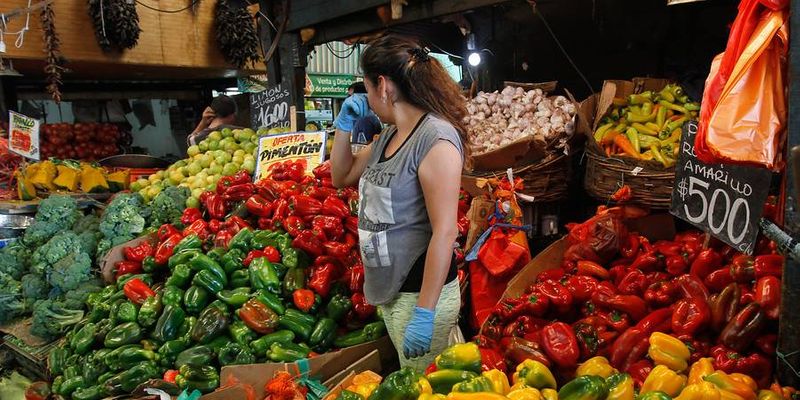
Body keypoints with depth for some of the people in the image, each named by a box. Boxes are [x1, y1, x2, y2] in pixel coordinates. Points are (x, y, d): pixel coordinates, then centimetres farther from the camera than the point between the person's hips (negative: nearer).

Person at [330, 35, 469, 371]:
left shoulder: (436, 139, -20)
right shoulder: (390, 134, 7)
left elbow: (445, 233, -23)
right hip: (387, 287, 9)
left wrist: (424, 313, -23)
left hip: (420, 291, -8)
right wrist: (344, 124, 6)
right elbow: (342, 177, 20)